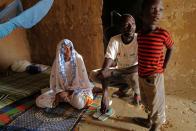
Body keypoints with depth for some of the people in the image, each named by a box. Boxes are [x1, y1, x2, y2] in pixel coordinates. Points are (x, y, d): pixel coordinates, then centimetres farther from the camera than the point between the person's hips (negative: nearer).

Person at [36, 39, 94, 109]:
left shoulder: (78, 59, -12)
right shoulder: (57, 62, -5)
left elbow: (82, 79, -12)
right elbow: (54, 81, 1)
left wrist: (69, 92, -18)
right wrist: (58, 93, -17)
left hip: (76, 88, -2)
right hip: (61, 90, 3)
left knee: (78, 103, -37)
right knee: (39, 101, -13)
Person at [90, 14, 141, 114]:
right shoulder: (114, 40, -16)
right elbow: (108, 61, -27)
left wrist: (113, 73, -40)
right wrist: (105, 95, -37)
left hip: (134, 72, -3)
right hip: (118, 71, 4)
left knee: (134, 76, -39)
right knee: (93, 75, -13)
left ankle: (137, 92, 0)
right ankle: (125, 86, 3)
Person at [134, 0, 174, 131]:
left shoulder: (163, 34, -15)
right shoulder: (139, 35, -2)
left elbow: (170, 49, 3)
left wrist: (163, 67, 0)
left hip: (155, 77, -5)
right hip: (141, 76, 5)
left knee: (156, 105, 9)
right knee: (147, 102, 24)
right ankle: (149, 120, 47)